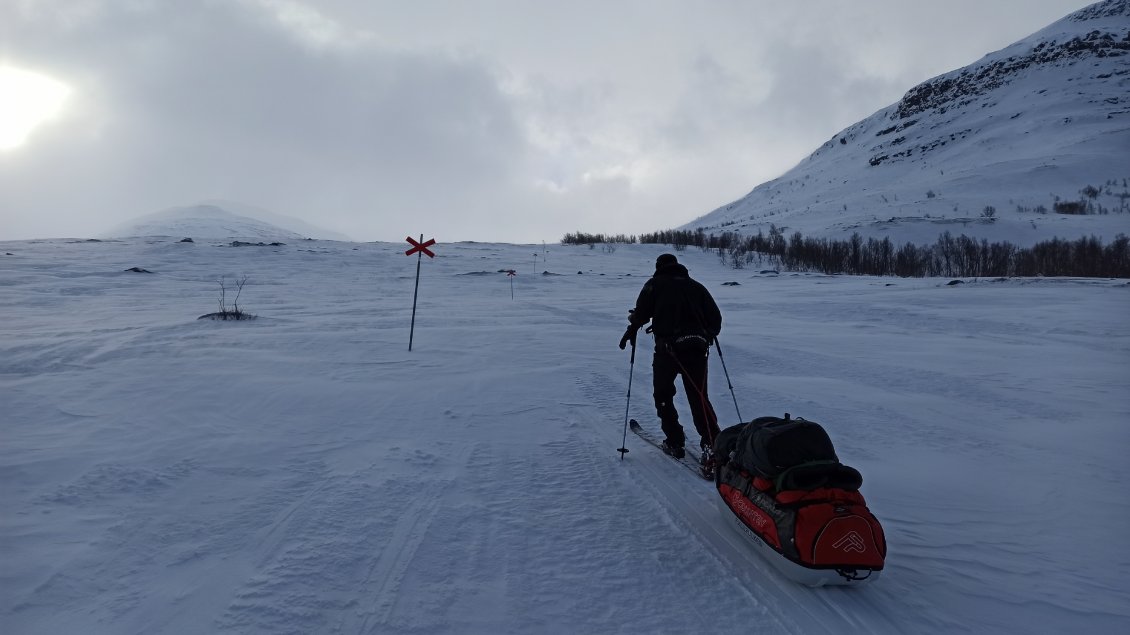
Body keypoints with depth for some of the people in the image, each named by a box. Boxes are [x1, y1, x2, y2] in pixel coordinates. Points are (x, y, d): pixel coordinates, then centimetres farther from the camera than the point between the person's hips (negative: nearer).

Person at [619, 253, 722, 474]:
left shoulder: (655, 284, 8)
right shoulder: (695, 286, 17)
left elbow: (641, 313, -3)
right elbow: (715, 317, 14)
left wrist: (631, 330, 15)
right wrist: (708, 334, 32)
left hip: (668, 348, -3)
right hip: (697, 347, 3)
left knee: (663, 395, 15)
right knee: (699, 398, 7)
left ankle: (675, 442, 15)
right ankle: (712, 444, -7)